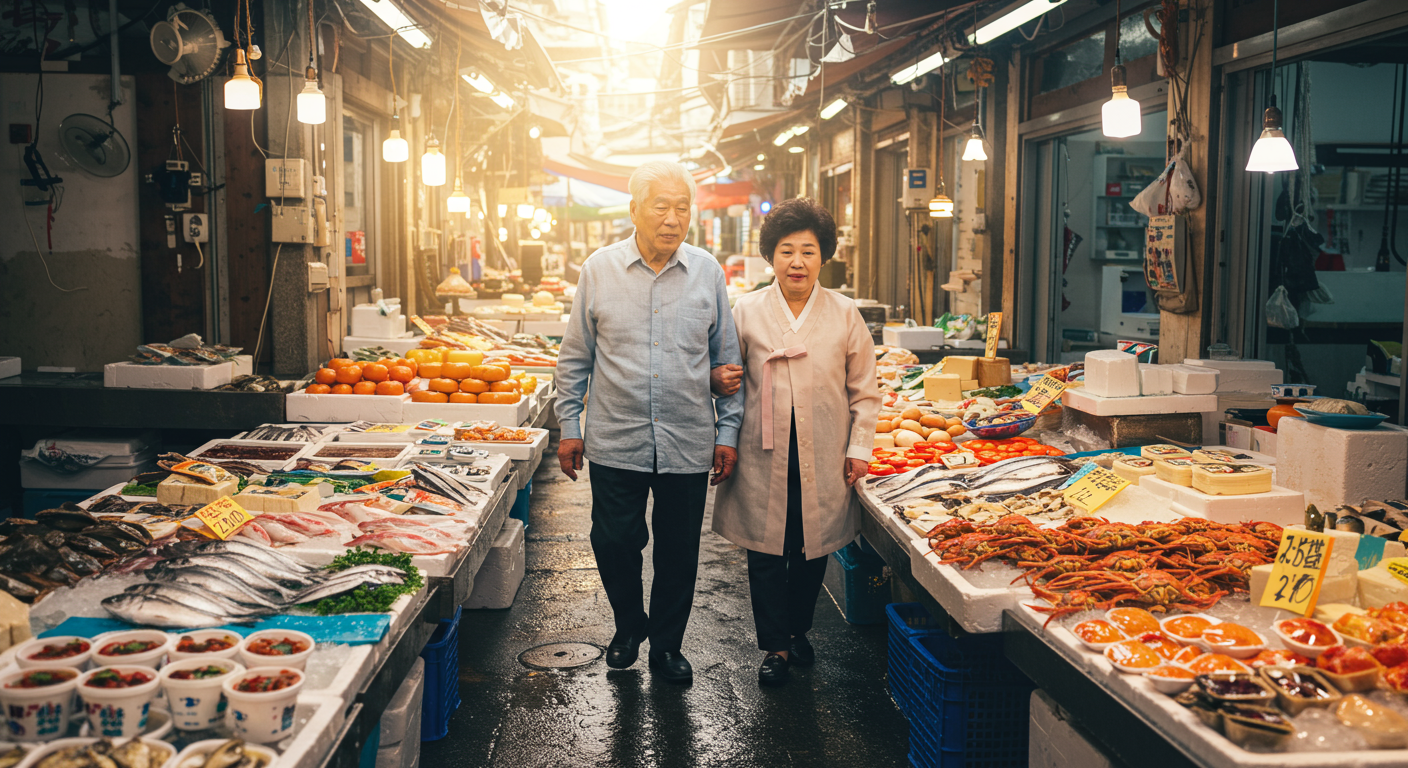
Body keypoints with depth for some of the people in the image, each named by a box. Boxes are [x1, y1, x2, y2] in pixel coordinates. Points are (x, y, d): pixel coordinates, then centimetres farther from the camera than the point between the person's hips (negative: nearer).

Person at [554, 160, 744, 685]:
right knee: (613, 542, 5)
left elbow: (727, 359, 7)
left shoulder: (708, 273, 1)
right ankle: (628, 625, 33)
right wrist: (570, 427, 4)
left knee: (679, 552, 9)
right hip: (615, 443, -1)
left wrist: (728, 432, 4)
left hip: (688, 445, 1)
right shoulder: (599, 270, -1)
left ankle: (666, 644, 28)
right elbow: (575, 357, 6)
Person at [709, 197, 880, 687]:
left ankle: (798, 631, 31)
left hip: (823, 457, 1)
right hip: (764, 456, 0)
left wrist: (859, 448, 2)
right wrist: (719, 380, -10)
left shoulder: (844, 315, 2)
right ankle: (776, 644, 18)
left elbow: (864, 391, 7)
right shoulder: (747, 311, 2)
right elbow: (725, 375, 13)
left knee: (813, 549, 10)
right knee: (766, 551, 3)